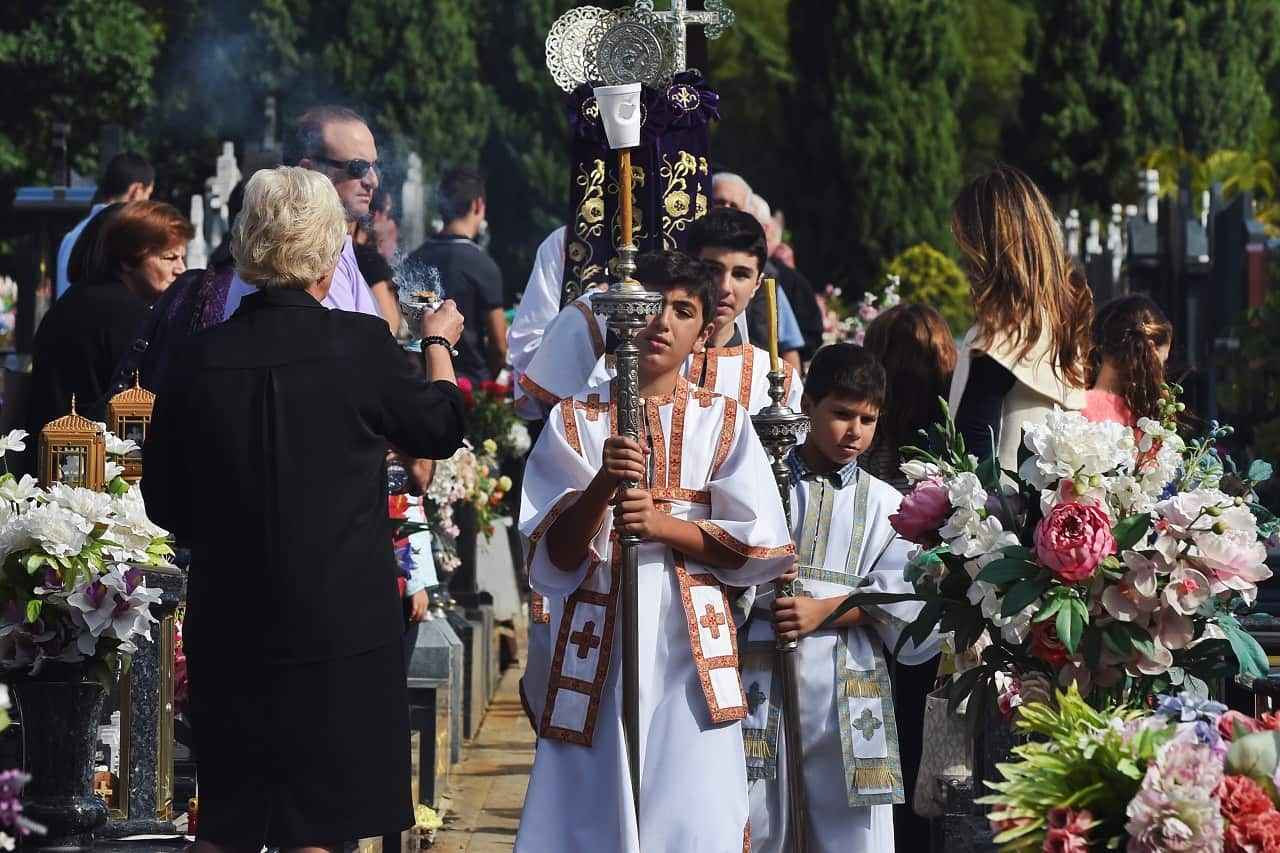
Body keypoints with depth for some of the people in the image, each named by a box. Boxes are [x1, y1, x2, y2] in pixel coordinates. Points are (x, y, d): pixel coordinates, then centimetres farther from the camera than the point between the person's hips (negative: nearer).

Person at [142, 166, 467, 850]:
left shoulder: (199, 358, -4)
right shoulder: (360, 344, -12)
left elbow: (166, 502, 5)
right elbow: (441, 428, 6)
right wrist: (438, 341, 24)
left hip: (226, 628, 3)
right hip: (338, 629, -3)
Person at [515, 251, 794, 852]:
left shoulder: (722, 422, 9)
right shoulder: (577, 419, 6)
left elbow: (759, 546, 1)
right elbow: (555, 557, 0)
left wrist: (664, 525, -13)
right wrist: (602, 485, -18)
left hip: (690, 645, 0)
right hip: (600, 644, 0)